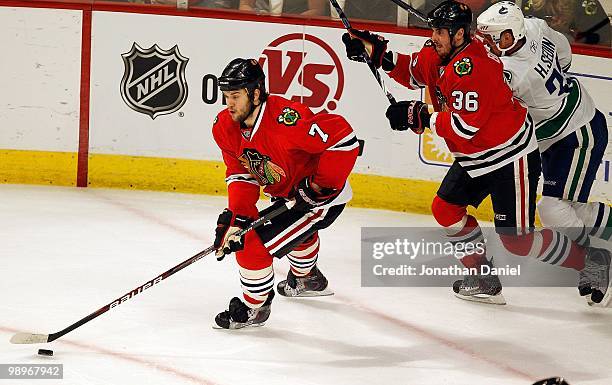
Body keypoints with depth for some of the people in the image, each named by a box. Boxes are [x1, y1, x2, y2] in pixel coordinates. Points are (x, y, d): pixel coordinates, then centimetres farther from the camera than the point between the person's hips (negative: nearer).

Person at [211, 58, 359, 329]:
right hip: (288, 197, 9)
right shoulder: (226, 126, -9)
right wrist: (235, 216, -16)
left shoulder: (286, 119, -34)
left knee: (252, 245, -15)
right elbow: (241, 175, -1)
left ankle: (253, 308, 9)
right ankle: (306, 279, 69)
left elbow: (343, 138, -33)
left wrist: (320, 185, -28)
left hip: (325, 198, -9)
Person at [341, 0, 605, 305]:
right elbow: (411, 72, 20)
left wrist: (420, 116, -24)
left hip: (511, 156, -10)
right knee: (445, 209, 7)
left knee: (517, 239, -9)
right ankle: (484, 279, 17)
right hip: (473, 158, 10)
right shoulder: (437, 55, 0)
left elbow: (466, 126, -31)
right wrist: (377, 52, 5)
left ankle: (592, 262, 8)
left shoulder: (473, 67, -28)